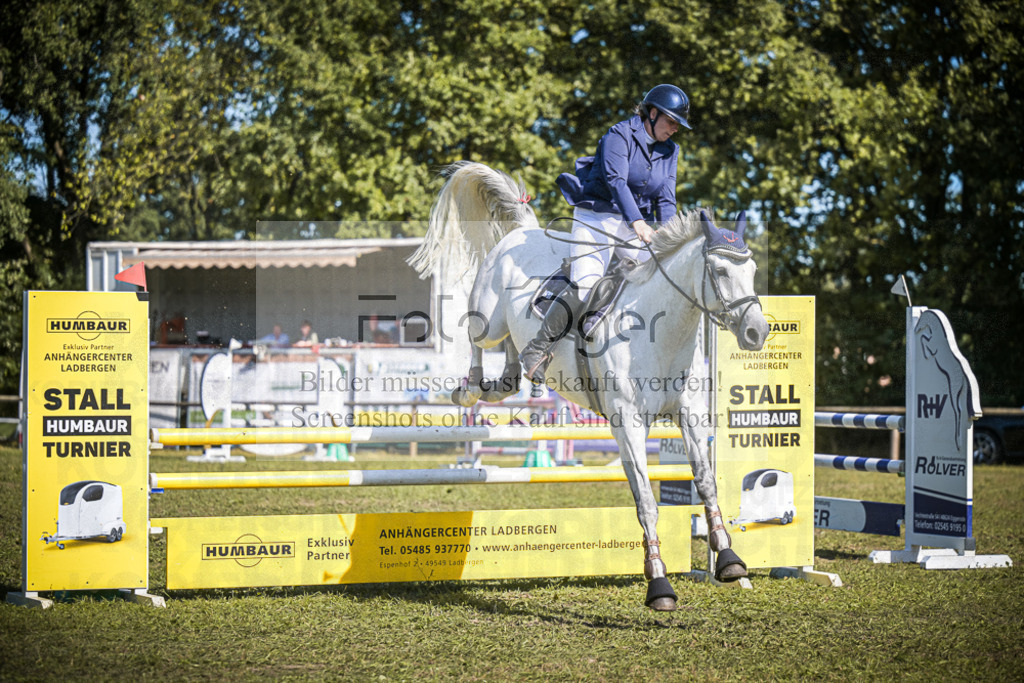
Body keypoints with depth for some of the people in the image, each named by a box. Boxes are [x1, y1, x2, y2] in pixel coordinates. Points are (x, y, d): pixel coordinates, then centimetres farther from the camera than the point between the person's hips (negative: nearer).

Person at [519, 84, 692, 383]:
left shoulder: (669, 151, 11)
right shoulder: (619, 136, -9)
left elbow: (666, 199, 8)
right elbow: (616, 181, -23)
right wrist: (637, 222, -36)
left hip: (635, 226, 7)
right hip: (596, 219, -7)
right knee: (586, 283, -24)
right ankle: (537, 350, -17)